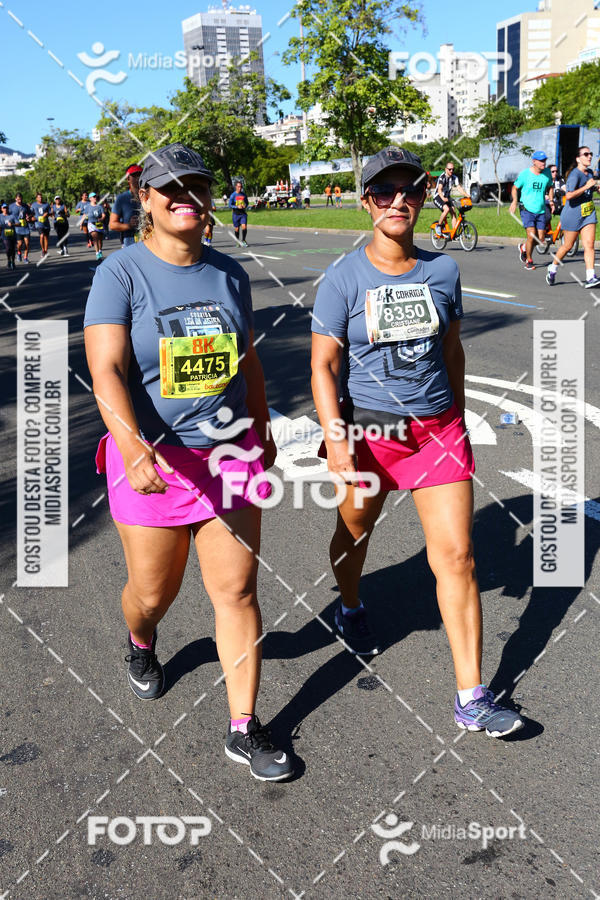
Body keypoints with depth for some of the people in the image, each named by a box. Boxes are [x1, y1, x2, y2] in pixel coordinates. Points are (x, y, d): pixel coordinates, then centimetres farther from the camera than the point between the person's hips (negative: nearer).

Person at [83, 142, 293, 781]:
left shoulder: (229, 274, 6)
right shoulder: (121, 275, -8)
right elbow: (106, 371, -20)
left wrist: (261, 432, 21)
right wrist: (133, 448, -35)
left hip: (229, 452, 3)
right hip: (151, 458, -3)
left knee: (236, 590, 2)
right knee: (153, 591, 11)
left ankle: (243, 730, 15)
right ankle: (140, 643, 49)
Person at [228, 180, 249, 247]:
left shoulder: (244, 194, 6)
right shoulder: (233, 195, -4)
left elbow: (247, 203, 19)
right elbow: (230, 205, -6)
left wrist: (245, 206, -3)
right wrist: (237, 207, -19)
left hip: (243, 213, 2)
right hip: (236, 214, -2)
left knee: (244, 226, -16)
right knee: (237, 229, 4)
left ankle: (243, 240, 1)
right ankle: (238, 242, 21)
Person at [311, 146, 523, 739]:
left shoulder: (442, 270, 3)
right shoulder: (343, 279, -9)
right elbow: (324, 366, -11)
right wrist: (335, 440, -21)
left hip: (436, 428, 3)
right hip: (367, 427, -2)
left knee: (457, 555, -2)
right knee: (355, 531, 19)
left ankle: (471, 699, 6)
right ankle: (350, 609, 54)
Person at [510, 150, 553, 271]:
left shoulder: (547, 173, 5)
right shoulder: (524, 174, -7)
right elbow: (515, 188, 4)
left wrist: (551, 199, 6)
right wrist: (514, 201, -11)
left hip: (541, 210, 4)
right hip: (527, 209, -4)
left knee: (541, 239, 2)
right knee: (531, 235, -17)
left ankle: (523, 248, 34)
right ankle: (529, 261, 5)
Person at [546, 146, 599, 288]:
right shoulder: (575, 174, -17)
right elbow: (569, 195, -30)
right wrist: (587, 186, -28)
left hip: (588, 214, 7)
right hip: (573, 214, -6)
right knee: (567, 246, 6)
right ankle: (552, 269, 29)